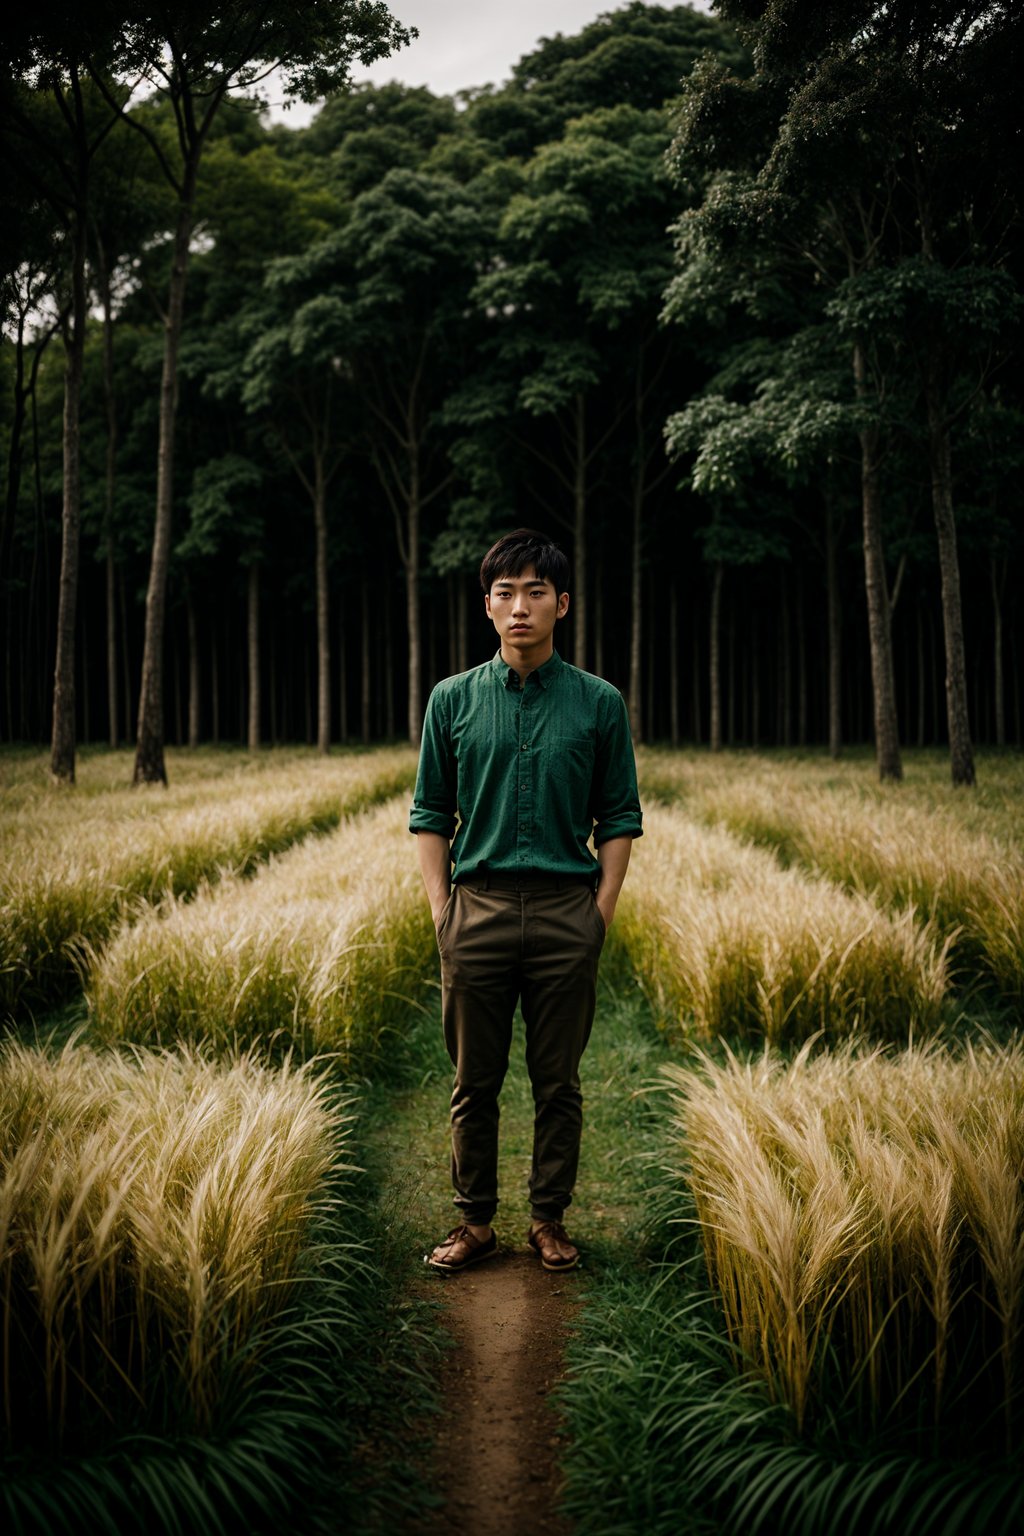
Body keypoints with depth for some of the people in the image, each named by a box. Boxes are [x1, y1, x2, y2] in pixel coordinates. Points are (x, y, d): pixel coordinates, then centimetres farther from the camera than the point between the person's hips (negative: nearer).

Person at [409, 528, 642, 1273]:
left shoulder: (599, 703, 1)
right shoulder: (454, 700, 4)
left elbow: (619, 819, 4)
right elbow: (431, 816, 7)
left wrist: (602, 913, -3)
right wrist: (442, 912, 0)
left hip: (565, 911, -1)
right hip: (478, 907, 1)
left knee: (559, 1082, 8)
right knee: (475, 1081, 8)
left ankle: (550, 1220, 21)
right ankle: (475, 1221, 21)